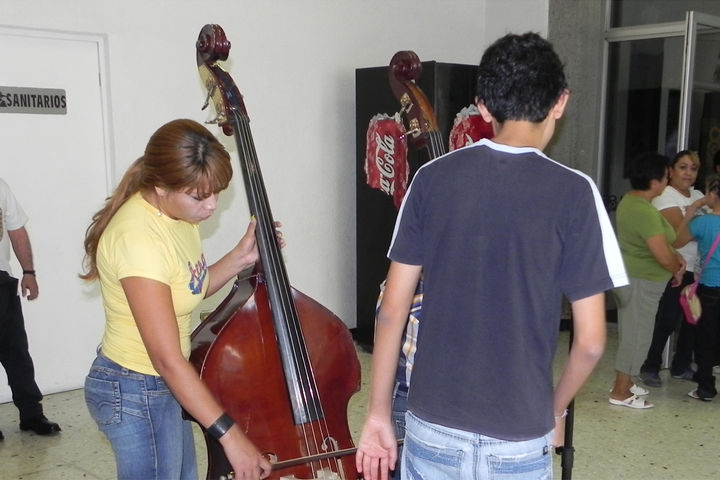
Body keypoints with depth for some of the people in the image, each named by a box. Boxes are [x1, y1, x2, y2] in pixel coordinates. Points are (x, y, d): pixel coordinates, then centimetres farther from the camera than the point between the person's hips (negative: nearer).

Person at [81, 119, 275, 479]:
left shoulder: (175, 212, -4)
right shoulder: (139, 238, -30)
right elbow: (167, 359, -30)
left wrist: (240, 258, -4)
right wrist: (230, 435, -28)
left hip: (166, 383, 9)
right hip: (136, 395, -9)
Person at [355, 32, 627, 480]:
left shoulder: (433, 178, -5)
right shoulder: (574, 192, -11)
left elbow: (392, 310, -3)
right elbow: (591, 340, -9)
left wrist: (379, 412, 6)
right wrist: (554, 411, 9)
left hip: (432, 427, 2)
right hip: (519, 441, -2)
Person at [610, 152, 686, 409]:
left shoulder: (630, 199, 6)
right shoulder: (645, 211, -25)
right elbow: (663, 256, -24)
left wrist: (676, 257, 3)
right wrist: (678, 269, -4)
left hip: (630, 277, 10)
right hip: (641, 282, -10)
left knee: (630, 334, 19)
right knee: (637, 337, 0)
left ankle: (624, 383, 30)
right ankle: (620, 392, 9)